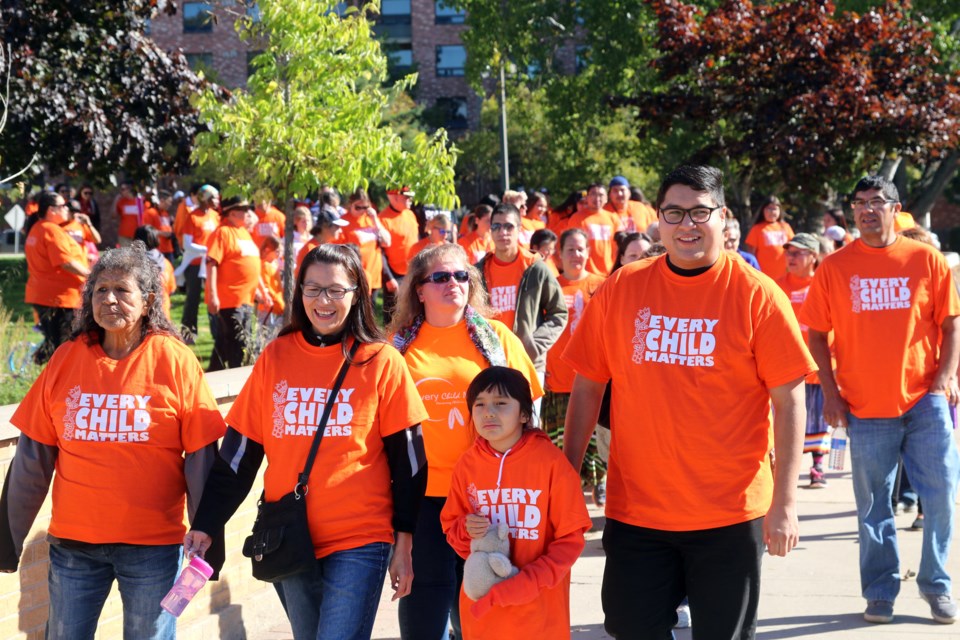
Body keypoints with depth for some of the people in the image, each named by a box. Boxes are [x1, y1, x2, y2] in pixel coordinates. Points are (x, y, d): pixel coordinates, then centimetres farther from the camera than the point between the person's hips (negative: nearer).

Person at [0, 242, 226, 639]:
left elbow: (201, 458, -4)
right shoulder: (68, 358, 1)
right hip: (73, 543, 2)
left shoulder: (174, 360, -6)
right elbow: (33, 456, 4)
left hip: (153, 545, -2)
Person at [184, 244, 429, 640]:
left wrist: (403, 546, -3)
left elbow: (407, 460, -1)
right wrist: (206, 525, -1)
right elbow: (239, 452, 5)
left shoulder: (382, 362, -3)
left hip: (360, 540, -3)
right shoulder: (276, 357, 3)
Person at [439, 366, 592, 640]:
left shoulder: (550, 461, -10)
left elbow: (570, 539, -8)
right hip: (480, 607, 3)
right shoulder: (467, 464, -1)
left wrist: (524, 584, -17)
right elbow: (451, 529, 11)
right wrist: (466, 529, -12)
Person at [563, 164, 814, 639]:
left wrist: (785, 501, -10)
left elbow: (788, 399, -6)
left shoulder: (756, 295, -6)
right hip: (634, 509, 2)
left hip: (731, 513, -2)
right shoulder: (620, 290, 0)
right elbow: (587, 387, 7)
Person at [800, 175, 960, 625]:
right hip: (865, 405, 0)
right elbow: (817, 335, 4)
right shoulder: (834, 267, 2)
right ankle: (880, 592, 19)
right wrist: (831, 392, -2)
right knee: (873, 506, 6)